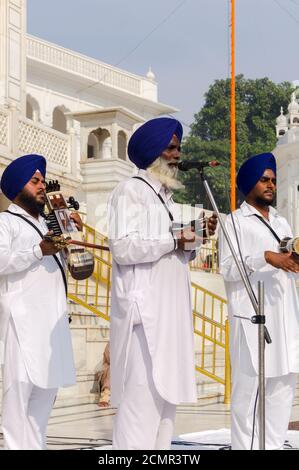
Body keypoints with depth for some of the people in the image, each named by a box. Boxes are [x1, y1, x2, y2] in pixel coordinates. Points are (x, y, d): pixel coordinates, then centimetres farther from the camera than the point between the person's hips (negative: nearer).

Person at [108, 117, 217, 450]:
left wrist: (195, 239, 5)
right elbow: (123, 247, -17)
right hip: (143, 310, -9)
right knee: (142, 397, -13)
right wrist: (174, 241, -13)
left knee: (166, 393, 7)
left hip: (169, 310, 9)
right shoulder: (130, 191, -5)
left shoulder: (165, 196, 21)